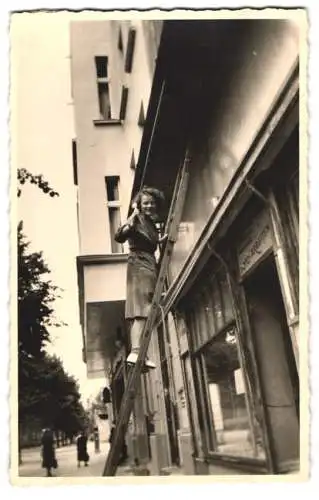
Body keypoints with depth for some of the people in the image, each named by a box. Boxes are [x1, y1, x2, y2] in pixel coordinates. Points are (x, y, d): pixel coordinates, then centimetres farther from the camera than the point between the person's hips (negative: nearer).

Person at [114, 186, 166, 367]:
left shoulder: (151, 223, 20)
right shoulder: (137, 220, -6)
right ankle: (135, 351, -28)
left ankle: (138, 352, 4)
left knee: (143, 311, 4)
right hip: (139, 266, -9)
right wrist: (132, 216, -26)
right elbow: (119, 236, -22)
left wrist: (164, 239, 22)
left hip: (150, 267, 9)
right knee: (141, 310, -20)